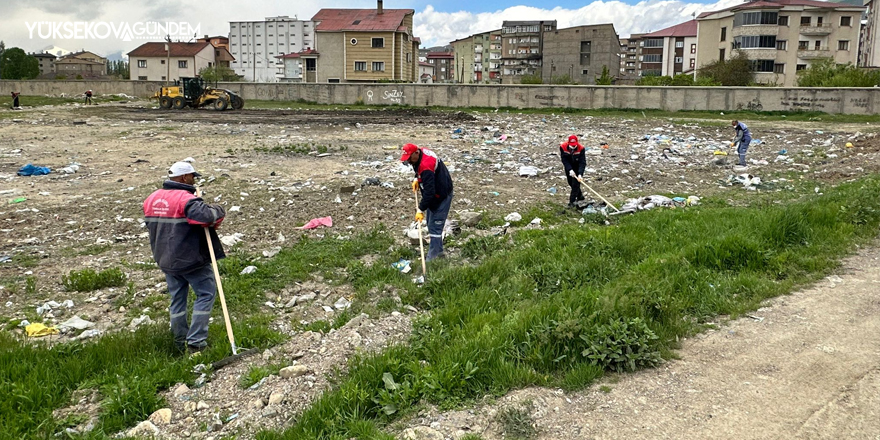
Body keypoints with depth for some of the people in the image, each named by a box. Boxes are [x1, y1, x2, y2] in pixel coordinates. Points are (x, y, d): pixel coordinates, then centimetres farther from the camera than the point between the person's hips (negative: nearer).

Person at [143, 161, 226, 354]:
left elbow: (151, 225, 18)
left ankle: (181, 342, 26)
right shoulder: (186, 199, -21)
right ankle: (196, 341, -1)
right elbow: (207, 216, -36)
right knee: (205, 294, 5)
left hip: (166, 260, 8)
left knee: (177, 298, 18)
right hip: (191, 259, -8)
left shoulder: (151, 199, 6)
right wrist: (218, 210, -16)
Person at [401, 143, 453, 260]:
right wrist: (417, 178, 4)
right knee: (431, 224, 18)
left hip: (441, 197, -11)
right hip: (434, 194, 11)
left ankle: (432, 257, -6)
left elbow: (429, 191, -34)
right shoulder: (422, 152, -3)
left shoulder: (426, 167, -33)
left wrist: (421, 210, -29)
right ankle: (438, 250, 28)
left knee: (435, 226, -10)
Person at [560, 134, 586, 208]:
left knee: (576, 183, -11)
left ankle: (572, 201, -7)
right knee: (570, 182, 13)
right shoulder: (563, 147, -25)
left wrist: (580, 174, -40)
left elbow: (582, 162, -29)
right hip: (568, 167, 3)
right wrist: (570, 170, -34)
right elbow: (564, 160, -22)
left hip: (578, 166, -3)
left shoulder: (581, 148, -28)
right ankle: (580, 196, 36)